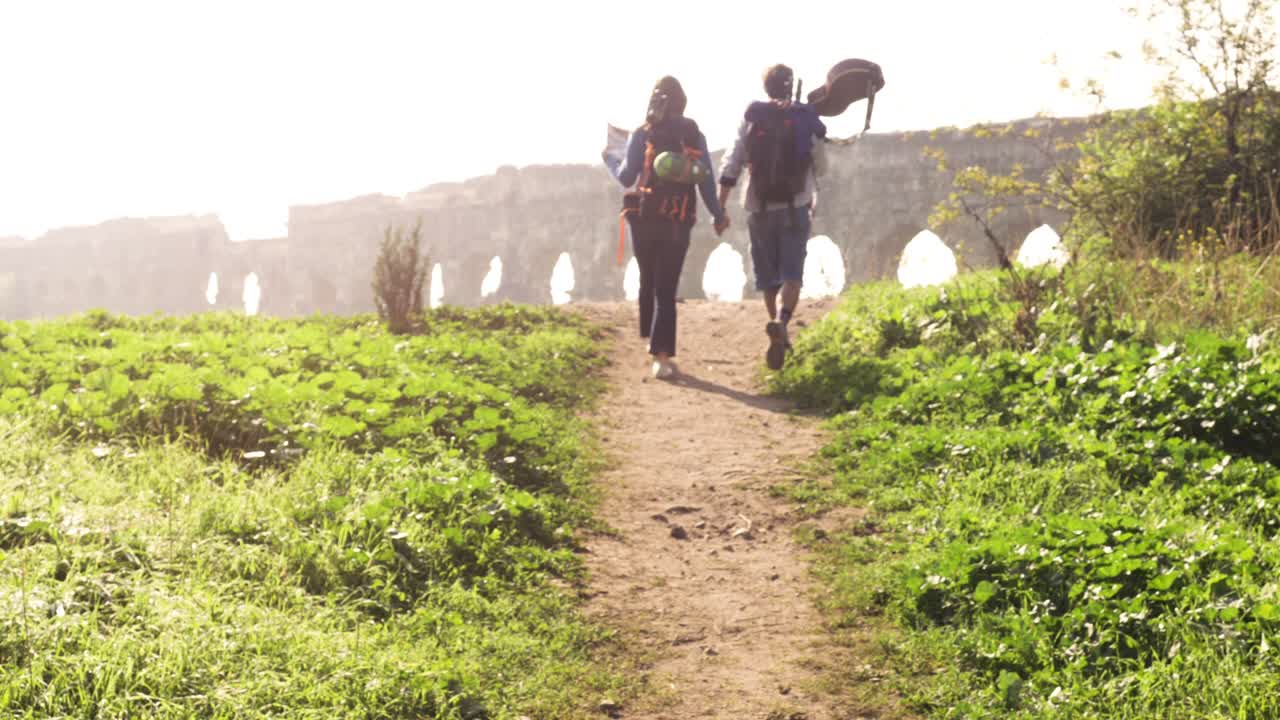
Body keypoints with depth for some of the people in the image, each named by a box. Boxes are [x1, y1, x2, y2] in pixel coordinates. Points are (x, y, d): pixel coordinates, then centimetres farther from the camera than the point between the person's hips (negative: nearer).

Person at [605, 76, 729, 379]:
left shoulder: (642, 134, -1)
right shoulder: (695, 135, 5)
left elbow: (627, 177, -3)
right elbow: (707, 181, 4)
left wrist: (609, 159, 16)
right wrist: (718, 215, 15)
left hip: (645, 218, 0)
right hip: (679, 222, 1)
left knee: (648, 282, 19)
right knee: (666, 288, -1)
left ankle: (652, 341, 24)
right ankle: (662, 354, -13)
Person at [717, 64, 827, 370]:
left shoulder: (750, 119, 1)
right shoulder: (806, 119, 1)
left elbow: (731, 166, -5)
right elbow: (820, 166, 8)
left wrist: (720, 208, -4)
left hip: (759, 208, 2)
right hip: (795, 207, -1)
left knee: (768, 275, 15)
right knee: (792, 274, -6)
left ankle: (777, 326, 26)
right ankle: (781, 322, -31)